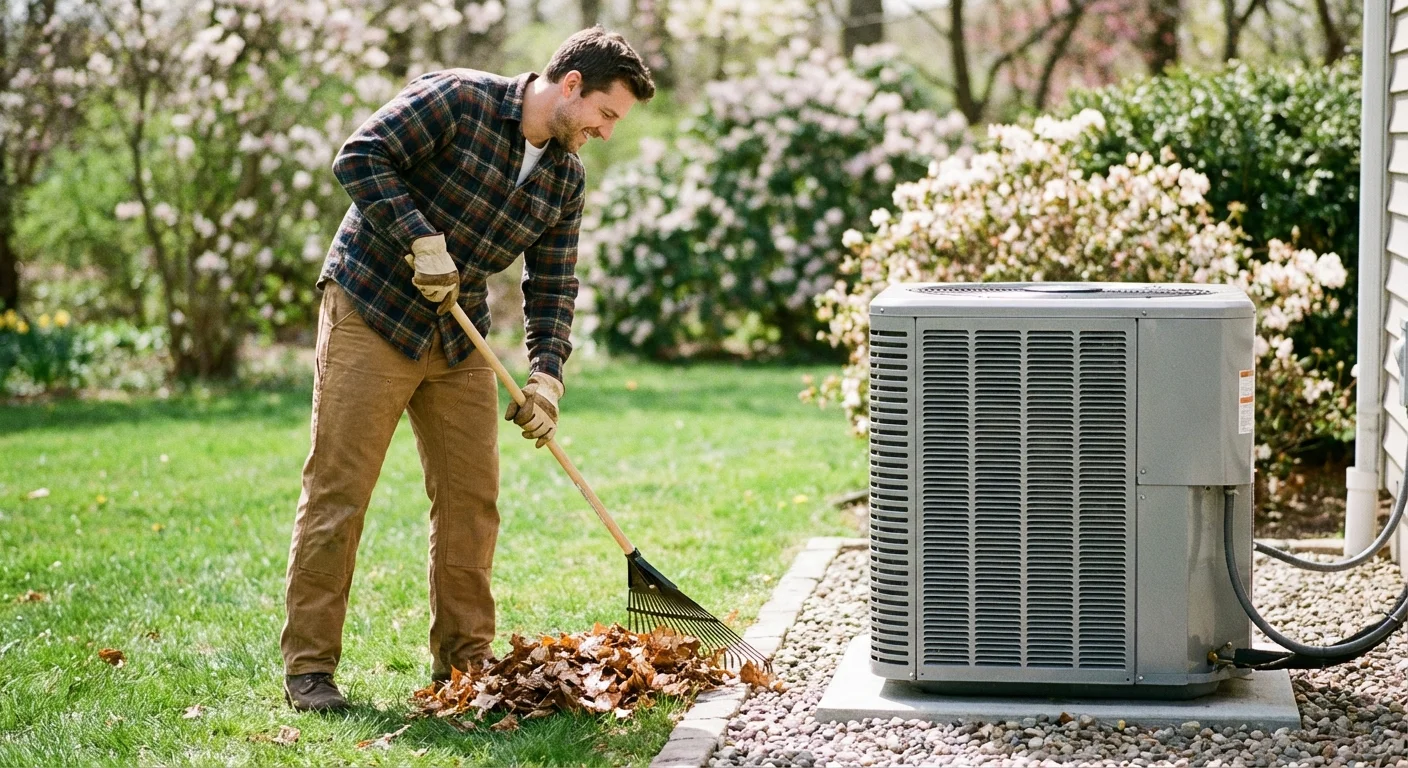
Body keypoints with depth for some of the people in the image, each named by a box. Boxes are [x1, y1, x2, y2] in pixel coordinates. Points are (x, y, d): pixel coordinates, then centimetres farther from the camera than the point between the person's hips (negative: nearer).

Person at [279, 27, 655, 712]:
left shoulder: (566, 179, 5)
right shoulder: (457, 101, -15)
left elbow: (552, 287, 6)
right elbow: (360, 157, -19)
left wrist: (546, 375, -7)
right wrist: (423, 240, -24)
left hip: (459, 338, 7)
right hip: (370, 314, -7)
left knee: (471, 498, 6)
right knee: (338, 492, -6)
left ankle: (463, 661, 17)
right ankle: (308, 667, 0)